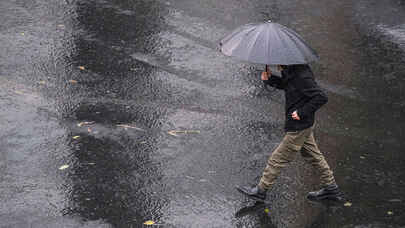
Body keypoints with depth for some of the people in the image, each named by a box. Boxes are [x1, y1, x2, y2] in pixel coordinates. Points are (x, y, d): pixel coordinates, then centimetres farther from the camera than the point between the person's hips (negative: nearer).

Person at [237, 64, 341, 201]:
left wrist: (302, 112, -25)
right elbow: (282, 83, 20)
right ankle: (330, 187, 30)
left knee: (278, 159, 2)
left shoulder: (302, 77, -26)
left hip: (298, 127, -10)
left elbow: (321, 98, -27)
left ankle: (261, 190, 13)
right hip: (304, 125, 10)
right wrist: (269, 79, 0)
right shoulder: (290, 72, 2)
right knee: (313, 156, 20)